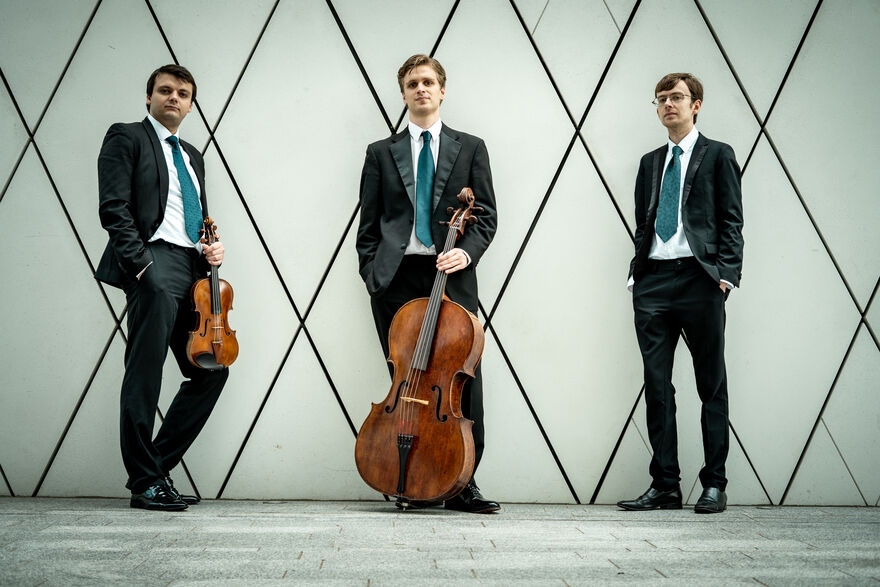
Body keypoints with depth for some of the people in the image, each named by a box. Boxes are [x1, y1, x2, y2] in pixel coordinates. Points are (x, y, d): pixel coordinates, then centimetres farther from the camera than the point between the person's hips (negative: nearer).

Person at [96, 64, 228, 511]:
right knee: (145, 375, -9)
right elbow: (113, 208, -7)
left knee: (211, 370, 4)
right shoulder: (127, 138, 5)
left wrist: (212, 248, 8)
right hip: (155, 263, -8)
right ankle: (145, 482, 0)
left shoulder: (192, 157, 27)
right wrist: (141, 264, -16)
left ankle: (156, 467, 13)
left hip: (193, 271, 8)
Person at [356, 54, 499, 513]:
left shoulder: (470, 148, 14)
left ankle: (461, 483, 1)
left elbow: (486, 216, 8)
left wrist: (466, 251, -9)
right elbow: (369, 225, 14)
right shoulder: (381, 153, 15)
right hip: (396, 280, 1)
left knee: (464, 379, -7)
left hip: (451, 278, -1)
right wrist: (372, 274, 3)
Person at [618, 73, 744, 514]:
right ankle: (665, 485, 9)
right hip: (653, 280, 5)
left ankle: (714, 485, 7)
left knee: (711, 384, 1)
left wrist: (726, 274, -10)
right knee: (656, 385, 3)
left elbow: (731, 220, 1)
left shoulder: (717, 155, 7)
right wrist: (636, 273, 7)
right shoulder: (650, 162, 20)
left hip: (699, 278, -4)